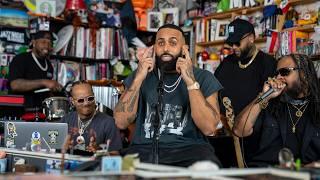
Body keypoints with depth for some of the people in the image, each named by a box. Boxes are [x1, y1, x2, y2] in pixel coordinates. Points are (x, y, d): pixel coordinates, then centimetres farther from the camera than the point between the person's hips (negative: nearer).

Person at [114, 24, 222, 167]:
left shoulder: (203, 78, 5)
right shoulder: (141, 75, 11)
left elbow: (209, 128, -10)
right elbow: (121, 122, -1)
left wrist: (190, 81, -15)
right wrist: (139, 78, -9)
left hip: (189, 148, -1)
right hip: (146, 148, 1)